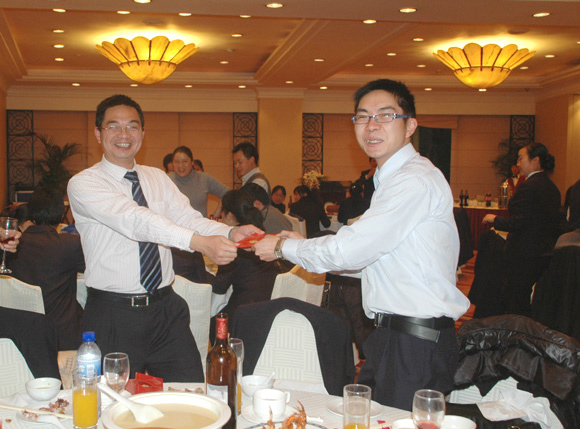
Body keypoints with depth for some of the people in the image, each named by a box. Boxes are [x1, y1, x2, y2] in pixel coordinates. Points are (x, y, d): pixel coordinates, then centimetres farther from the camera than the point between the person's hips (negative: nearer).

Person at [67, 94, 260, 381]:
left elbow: (189, 219, -2)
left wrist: (230, 233, -24)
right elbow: (135, 220, -25)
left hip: (166, 309, 5)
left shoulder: (158, 178, 11)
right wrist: (199, 242, -38)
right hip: (113, 316, -4)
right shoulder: (83, 184, -8)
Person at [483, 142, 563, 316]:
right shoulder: (552, 188, 9)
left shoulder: (527, 187, -18)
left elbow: (517, 223, -21)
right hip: (545, 253, 9)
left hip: (523, 255, -9)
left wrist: (494, 219, -5)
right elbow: (556, 223, 13)